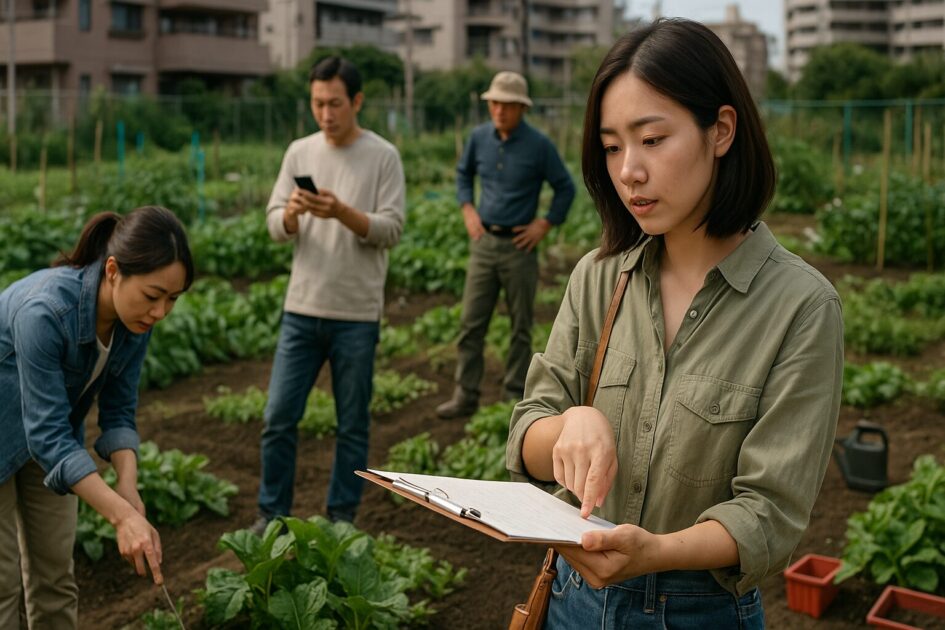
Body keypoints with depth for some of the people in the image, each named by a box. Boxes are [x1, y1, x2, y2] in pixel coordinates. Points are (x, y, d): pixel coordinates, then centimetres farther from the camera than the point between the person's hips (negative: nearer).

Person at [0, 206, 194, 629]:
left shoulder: (134, 319, -18)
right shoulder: (45, 309, -38)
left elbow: (119, 411, -8)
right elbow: (47, 434, -34)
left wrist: (128, 488, -23)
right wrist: (123, 515, -39)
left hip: (46, 433, 6)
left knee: (55, 574, 8)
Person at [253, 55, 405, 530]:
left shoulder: (383, 156, -2)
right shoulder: (299, 152, 7)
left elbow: (391, 229, -9)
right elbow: (275, 227, 6)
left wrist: (341, 212, -24)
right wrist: (292, 212, -17)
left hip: (357, 316, -3)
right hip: (301, 311, 3)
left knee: (352, 425, 8)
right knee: (279, 417, 5)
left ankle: (342, 516, 24)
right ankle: (273, 513, 20)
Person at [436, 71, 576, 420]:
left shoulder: (539, 145, -8)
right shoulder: (479, 137, 3)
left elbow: (565, 188, 1)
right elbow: (463, 173, 20)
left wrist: (544, 225, -5)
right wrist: (468, 210, 8)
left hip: (519, 246, -3)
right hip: (484, 242, 4)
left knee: (520, 327, 6)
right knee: (471, 324, 3)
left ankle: (515, 395, 17)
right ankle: (465, 395, 11)